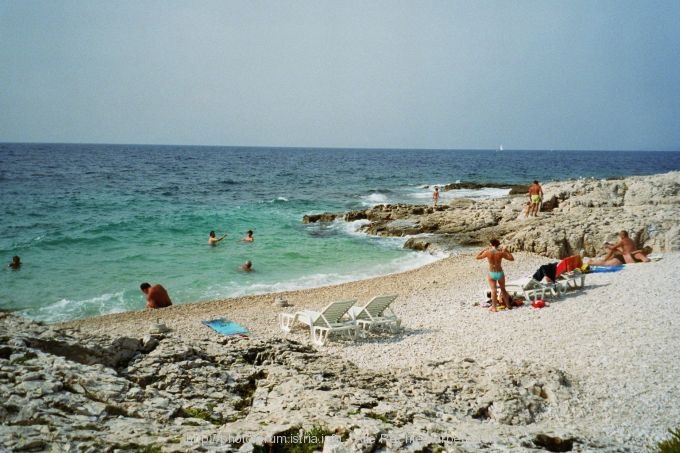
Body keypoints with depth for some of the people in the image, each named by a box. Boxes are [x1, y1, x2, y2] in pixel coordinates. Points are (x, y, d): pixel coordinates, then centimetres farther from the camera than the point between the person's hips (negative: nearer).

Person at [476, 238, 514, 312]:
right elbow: (512, 258, 2)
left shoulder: (487, 252, -10)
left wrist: (484, 250, 12)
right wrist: (506, 251, 8)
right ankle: (508, 305, 24)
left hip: (491, 274, -1)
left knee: (493, 290, -1)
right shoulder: (501, 253, -9)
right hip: (500, 273, 1)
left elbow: (477, 257, 4)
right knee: (503, 289, 18)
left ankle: (494, 307, -7)